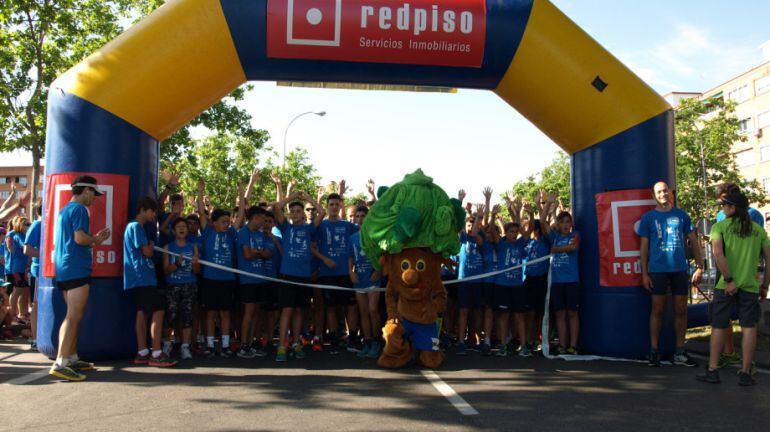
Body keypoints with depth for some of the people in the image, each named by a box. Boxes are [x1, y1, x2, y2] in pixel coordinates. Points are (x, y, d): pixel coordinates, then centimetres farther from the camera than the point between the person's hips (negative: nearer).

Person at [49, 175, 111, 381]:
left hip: (63, 269, 10)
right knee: (74, 316, -12)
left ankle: (71, 358, 21)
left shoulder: (65, 210, 21)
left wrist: (94, 238, 22)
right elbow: (80, 238, -20)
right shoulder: (79, 209, -9)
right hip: (77, 269, -10)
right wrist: (96, 240, -1)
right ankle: (60, 363, -17)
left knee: (73, 315, 15)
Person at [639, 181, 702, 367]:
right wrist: (644, 273, -3)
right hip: (657, 270, -2)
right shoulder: (648, 217, 3)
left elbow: (693, 241, 11)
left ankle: (680, 353, 15)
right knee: (657, 310, 1)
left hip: (680, 269, 2)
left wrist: (699, 266, 3)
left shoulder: (681, 215, 8)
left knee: (681, 310, 5)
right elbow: (644, 246, 3)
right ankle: (654, 351, 9)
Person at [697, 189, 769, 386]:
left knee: (718, 327, 7)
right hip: (750, 286, 2)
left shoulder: (720, 227, -2)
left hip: (726, 285, -2)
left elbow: (718, 254, -16)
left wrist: (729, 280, -13)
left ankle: (712, 371, 11)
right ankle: (745, 373, 7)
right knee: (749, 327, 6)